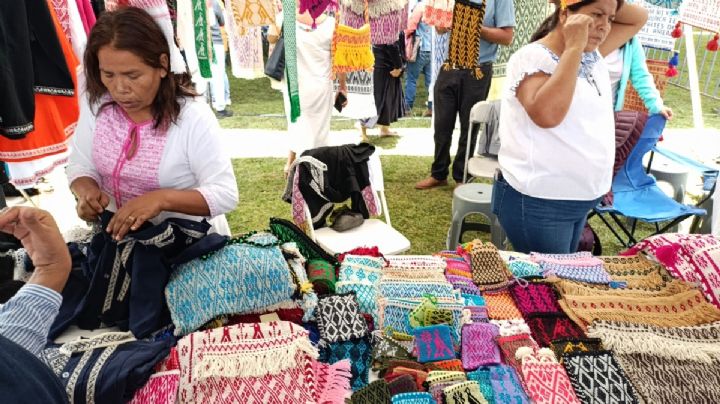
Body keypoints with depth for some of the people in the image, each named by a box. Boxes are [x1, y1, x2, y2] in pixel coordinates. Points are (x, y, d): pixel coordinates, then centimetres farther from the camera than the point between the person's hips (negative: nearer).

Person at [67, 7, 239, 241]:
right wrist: (86, 191, -16)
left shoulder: (193, 117, -20)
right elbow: (80, 166, 6)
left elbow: (225, 195, -21)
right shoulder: (96, 105, -5)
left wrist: (161, 199, -33)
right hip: (119, 234, 4)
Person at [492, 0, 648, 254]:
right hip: (538, 201, -8)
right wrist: (573, 48, -24)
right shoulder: (532, 58, -14)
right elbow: (547, 114, -31)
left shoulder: (592, 56, 9)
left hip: (580, 198, 8)